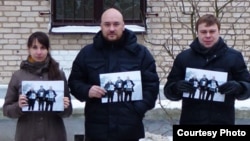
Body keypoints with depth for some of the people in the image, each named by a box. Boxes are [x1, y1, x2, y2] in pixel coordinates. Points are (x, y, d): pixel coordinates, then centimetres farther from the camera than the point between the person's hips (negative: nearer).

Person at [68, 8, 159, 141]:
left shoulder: (140, 52, 3)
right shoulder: (87, 53, 6)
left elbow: (152, 84, 3)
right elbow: (74, 81, 11)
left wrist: (139, 108, -11)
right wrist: (87, 91, -11)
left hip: (129, 129, -1)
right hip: (97, 129, 1)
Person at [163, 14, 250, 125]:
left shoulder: (233, 57, 2)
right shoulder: (183, 57, 5)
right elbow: (169, 89, 6)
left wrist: (238, 87, -18)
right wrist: (177, 87, -17)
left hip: (223, 121, -1)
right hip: (191, 121, 1)